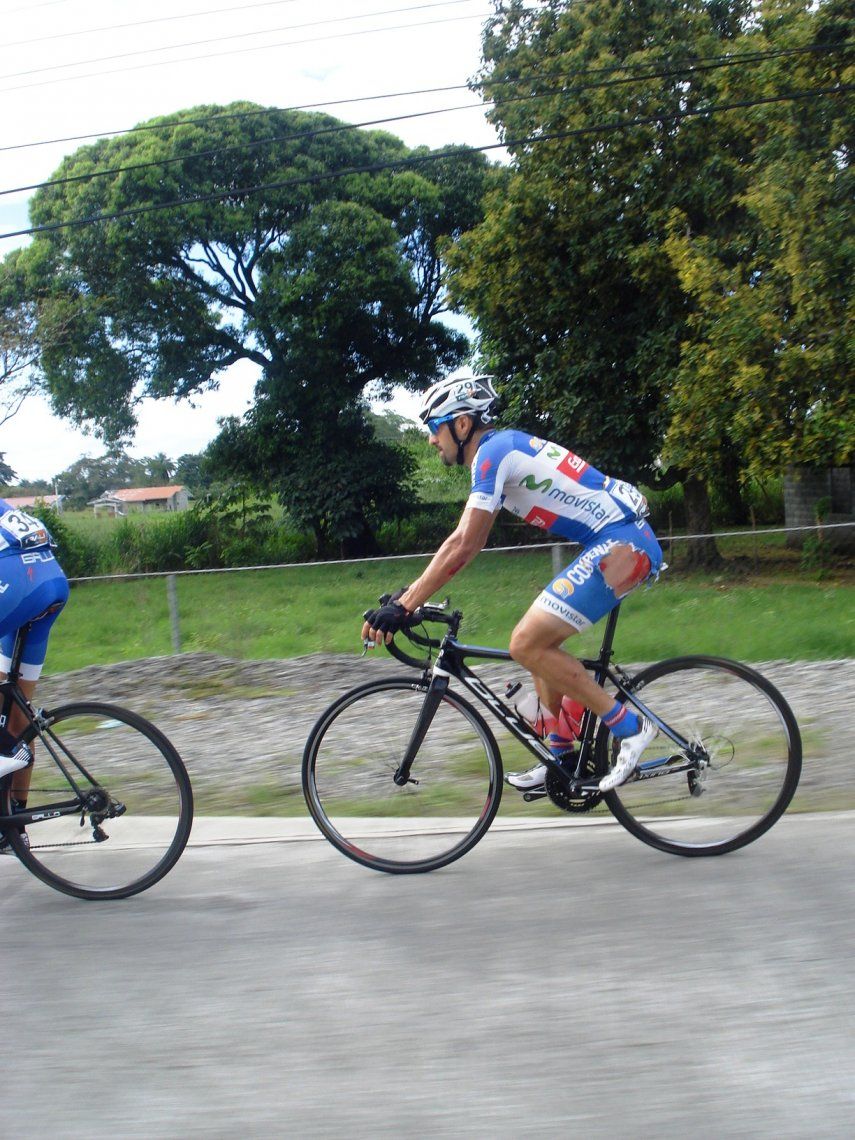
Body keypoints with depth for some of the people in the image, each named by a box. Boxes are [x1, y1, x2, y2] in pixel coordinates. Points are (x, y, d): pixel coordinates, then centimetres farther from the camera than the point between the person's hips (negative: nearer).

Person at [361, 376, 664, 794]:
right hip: (621, 542, 10)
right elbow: (467, 544, 21)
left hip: (621, 544, -10)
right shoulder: (504, 450, 19)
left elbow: (462, 545, -19)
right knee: (539, 642, 14)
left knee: (526, 644, -13)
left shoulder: (493, 452, -11)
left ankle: (629, 727, -5)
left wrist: (404, 607, -18)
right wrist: (408, 593, 18)